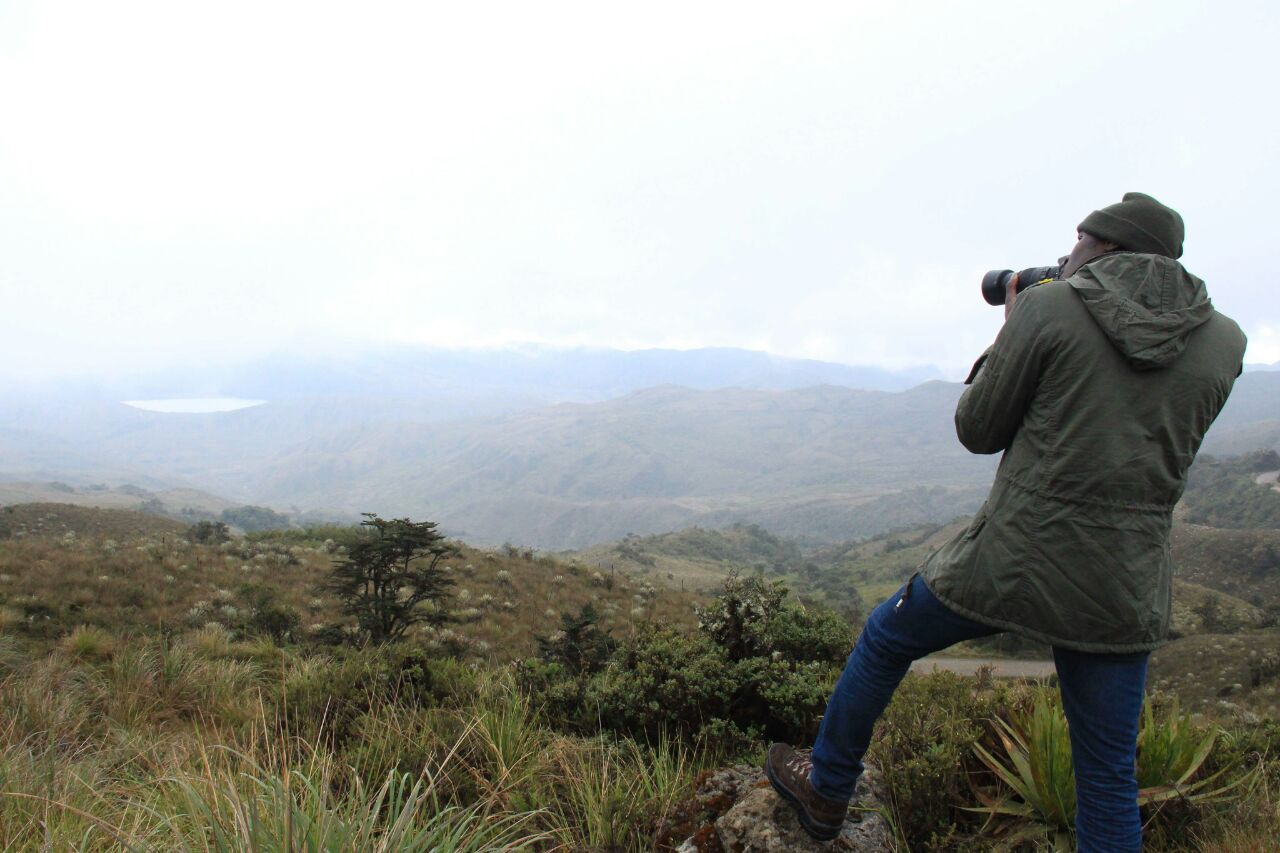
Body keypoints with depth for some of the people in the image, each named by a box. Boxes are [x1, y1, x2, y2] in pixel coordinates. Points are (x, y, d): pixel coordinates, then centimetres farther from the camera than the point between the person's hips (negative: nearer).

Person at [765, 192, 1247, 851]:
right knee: (1108, 777, 17)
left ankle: (825, 791, 40)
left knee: (884, 639, 22)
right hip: (1121, 593, 4)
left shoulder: (1049, 310, -8)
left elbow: (978, 431, -1)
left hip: (1012, 562, -3)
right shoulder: (1224, 343, 4)